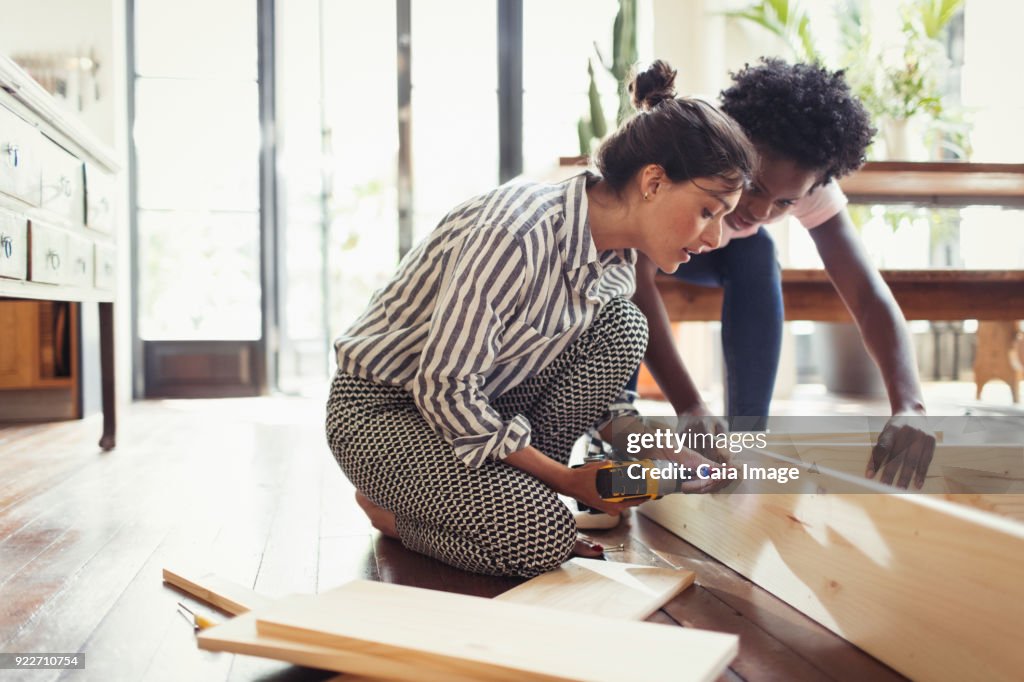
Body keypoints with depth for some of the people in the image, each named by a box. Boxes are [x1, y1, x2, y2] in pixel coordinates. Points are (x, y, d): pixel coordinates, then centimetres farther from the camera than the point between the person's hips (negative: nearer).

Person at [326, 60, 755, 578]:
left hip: (477, 401, 7)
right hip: (381, 406, -7)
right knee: (540, 540, -24)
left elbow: (590, 379, 7)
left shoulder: (617, 254, -4)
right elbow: (443, 387, -28)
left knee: (619, 325, -11)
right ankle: (388, 504, 3)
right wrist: (567, 478, -22)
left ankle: (514, 484, -2)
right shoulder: (516, 235, -31)